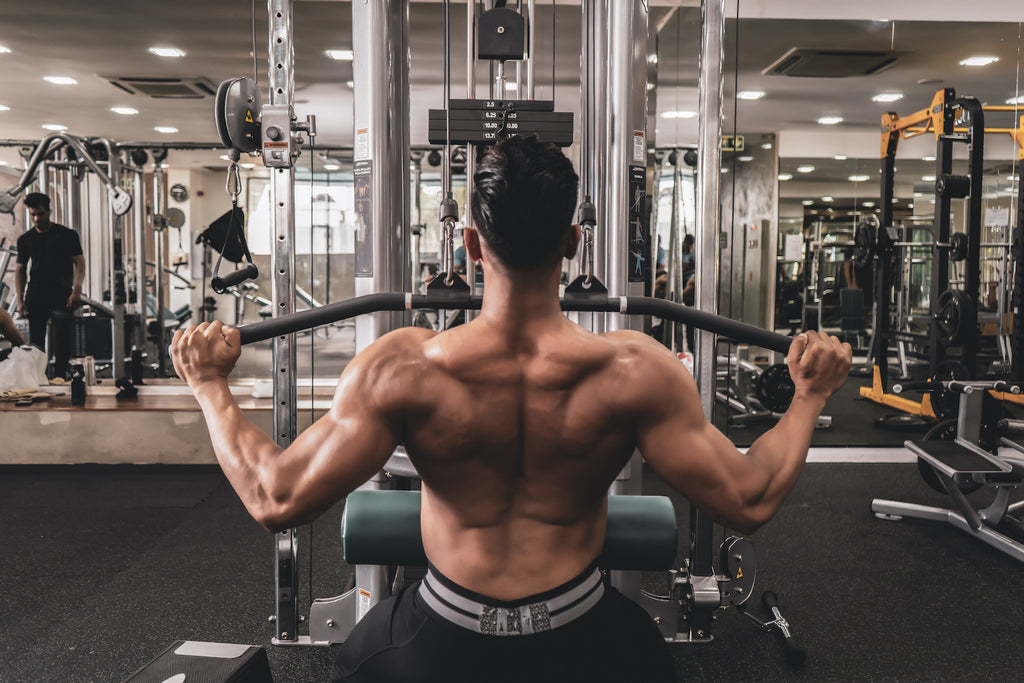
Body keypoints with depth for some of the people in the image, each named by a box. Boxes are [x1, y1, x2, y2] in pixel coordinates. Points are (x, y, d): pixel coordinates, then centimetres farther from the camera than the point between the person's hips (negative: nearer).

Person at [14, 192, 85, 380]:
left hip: (62, 297, -3)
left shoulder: (67, 235, 3)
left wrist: (77, 290, -13)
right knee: (35, 342, 5)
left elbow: (79, 262, -1)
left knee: (63, 341, -7)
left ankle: (59, 377, -1)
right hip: (35, 298, 3)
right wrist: (20, 299, 4)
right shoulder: (25, 239, 12)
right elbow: (20, 269, 14)